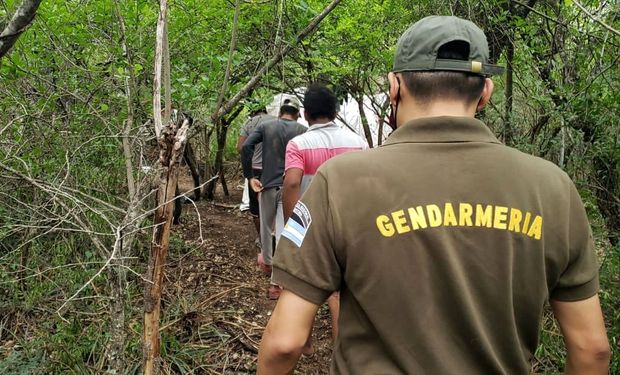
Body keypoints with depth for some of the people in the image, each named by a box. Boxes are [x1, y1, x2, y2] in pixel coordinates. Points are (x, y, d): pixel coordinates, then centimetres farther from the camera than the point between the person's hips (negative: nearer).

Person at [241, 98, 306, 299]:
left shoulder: (265, 126, 3)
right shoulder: (302, 131, -1)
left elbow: (246, 147, -10)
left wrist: (249, 176, -6)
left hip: (267, 184, 2)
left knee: (266, 227, 23)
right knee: (283, 232, -1)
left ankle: (266, 262, 46)